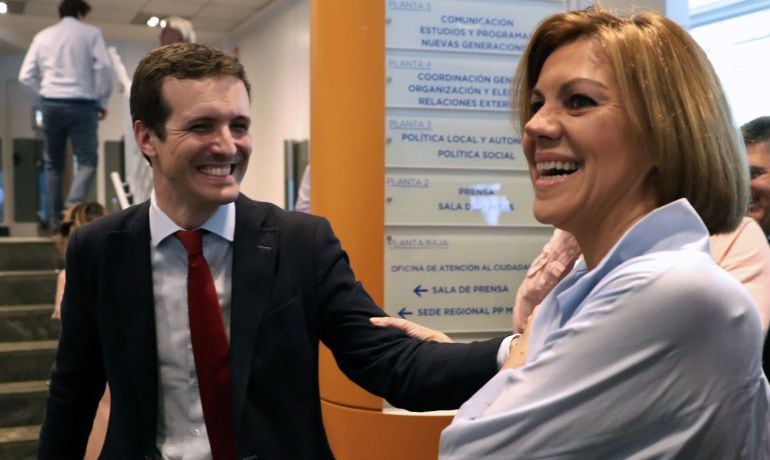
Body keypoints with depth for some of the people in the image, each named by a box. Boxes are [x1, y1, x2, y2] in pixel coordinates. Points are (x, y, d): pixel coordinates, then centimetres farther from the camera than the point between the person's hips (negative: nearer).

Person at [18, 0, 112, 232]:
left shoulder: (42, 35, 11)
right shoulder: (91, 33, 3)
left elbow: (25, 76, 7)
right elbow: (103, 68, -8)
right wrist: (102, 101, 3)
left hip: (51, 104, 3)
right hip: (82, 105, -3)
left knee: (53, 164, 13)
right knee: (86, 161, 1)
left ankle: (56, 219, 12)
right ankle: (73, 209, -22)